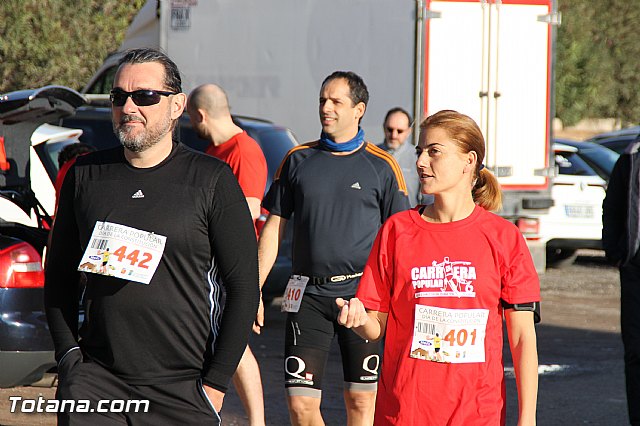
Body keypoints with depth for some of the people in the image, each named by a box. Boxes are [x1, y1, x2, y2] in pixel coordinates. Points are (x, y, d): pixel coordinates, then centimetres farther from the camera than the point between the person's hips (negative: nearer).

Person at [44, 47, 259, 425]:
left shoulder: (211, 180, 0)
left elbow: (244, 287, -1)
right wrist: (68, 355, 4)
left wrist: (216, 383, -6)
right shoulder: (85, 175, 9)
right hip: (96, 379, 2)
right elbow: (59, 276, 17)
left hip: (183, 387, -2)